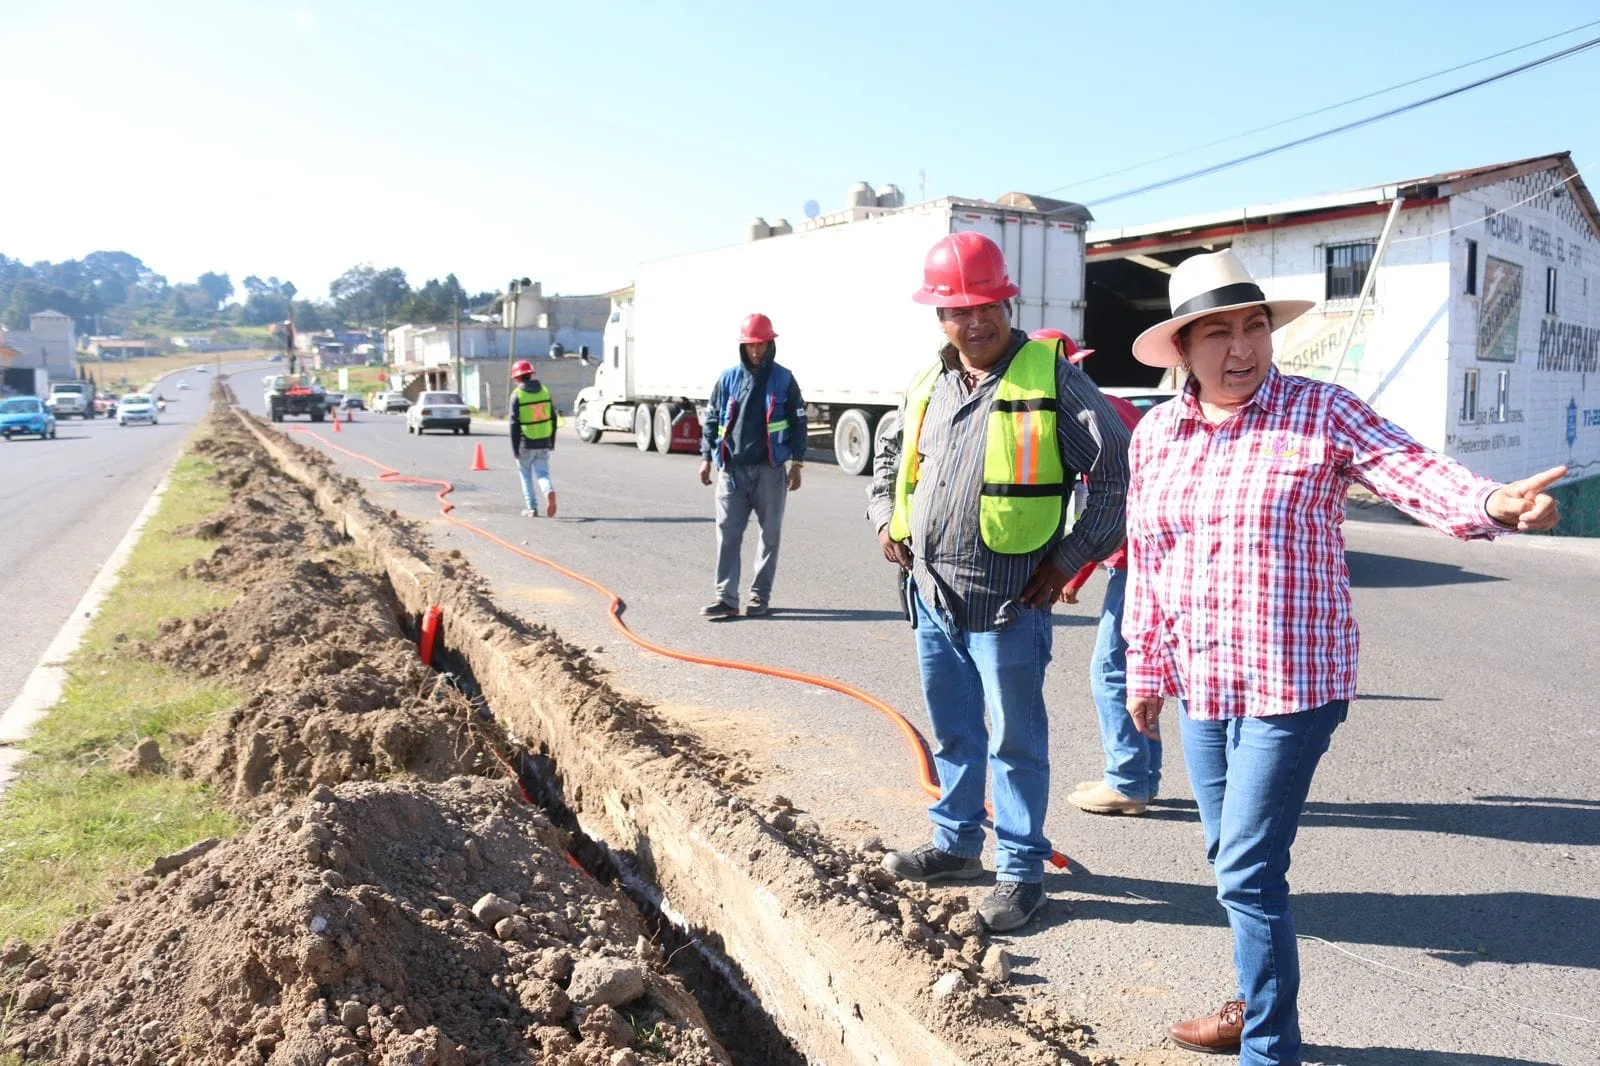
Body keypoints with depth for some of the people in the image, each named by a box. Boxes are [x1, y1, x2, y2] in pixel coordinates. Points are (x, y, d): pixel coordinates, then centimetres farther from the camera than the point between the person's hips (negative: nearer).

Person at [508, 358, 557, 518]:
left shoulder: (517, 394, -9)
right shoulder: (544, 391, 4)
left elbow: (514, 423, -11)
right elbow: (553, 418, 7)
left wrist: (515, 448, -6)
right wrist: (552, 442, 15)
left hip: (526, 443, -3)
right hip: (544, 442, 3)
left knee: (526, 476, 12)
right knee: (542, 473, 9)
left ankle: (532, 508, 13)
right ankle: (549, 491, -22)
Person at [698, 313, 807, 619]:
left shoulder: (784, 380, 2)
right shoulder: (729, 378, 7)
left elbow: (798, 422, 4)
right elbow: (711, 419, 11)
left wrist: (796, 464, 0)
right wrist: (706, 458, 5)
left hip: (770, 470, -1)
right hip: (732, 469, 1)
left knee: (770, 534, 6)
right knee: (728, 533, -4)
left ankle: (760, 594, 18)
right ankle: (726, 598, -1)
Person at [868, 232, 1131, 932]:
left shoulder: (1051, 377, -9)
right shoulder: (928, 386, 9)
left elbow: (1118, 469, -9)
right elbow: (891, 452, 28)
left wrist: (1070, 557, -10)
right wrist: (885, 516, 13)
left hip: (1007, 601, -6)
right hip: (932, 593, 6)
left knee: (1016, 740, 7)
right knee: (952, 731, 20)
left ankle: (1021, 869, 22)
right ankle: (957, 842, 37)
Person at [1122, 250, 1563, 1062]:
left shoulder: (1321, 412, -7)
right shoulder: (1154, 434, 5)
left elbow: (1412, 470, -22)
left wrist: (1490, 505, -43)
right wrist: (1144, 667, 13)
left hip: (1291, 686, -5)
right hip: (1199, 687, 6)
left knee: (1249, 875, -5)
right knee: (1232, 862, 19)